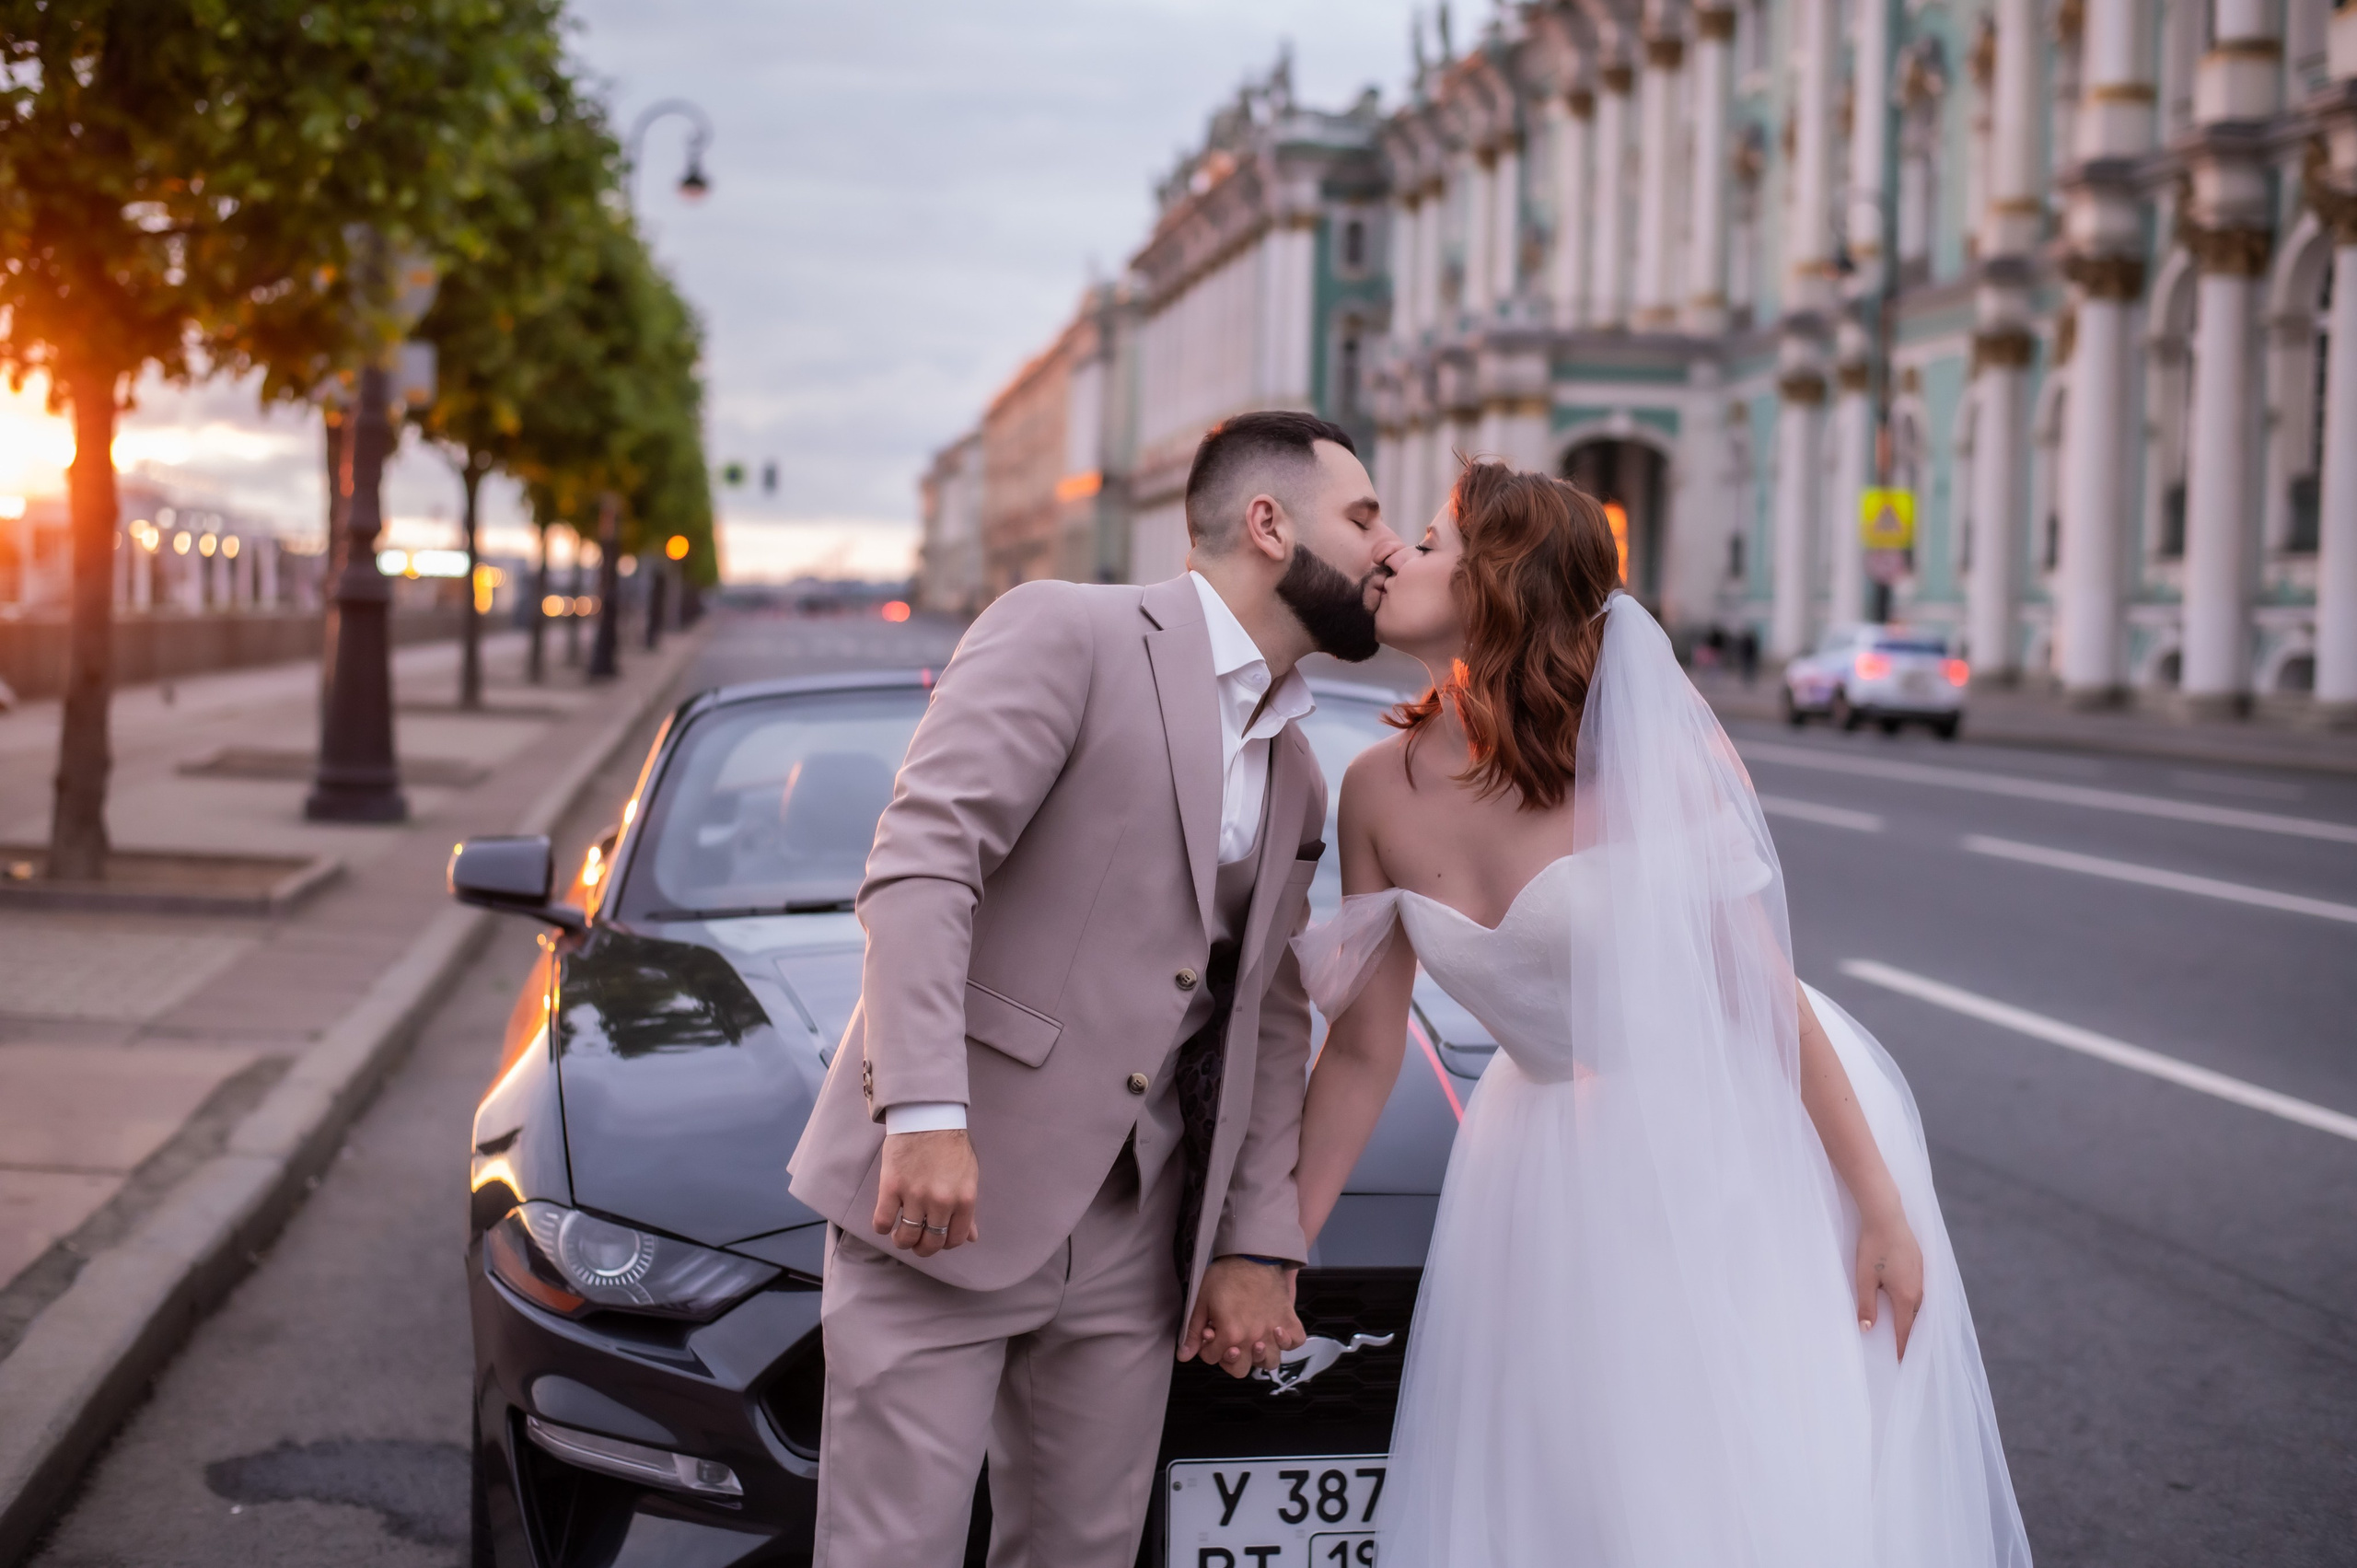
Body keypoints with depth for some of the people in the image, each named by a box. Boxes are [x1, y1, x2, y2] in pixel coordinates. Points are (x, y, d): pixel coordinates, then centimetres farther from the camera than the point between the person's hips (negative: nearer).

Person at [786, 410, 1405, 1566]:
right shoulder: (1066, 632, -5)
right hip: (945, 1200, -7)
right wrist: (927, 1111, -27)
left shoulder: (1295, 775, 18)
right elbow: (920, 857, -16)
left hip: (1129, 1238, 7)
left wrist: (1258, 1245, 10)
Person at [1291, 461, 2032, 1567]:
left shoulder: (1636, 760, -19)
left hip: (1733, 1134, -4)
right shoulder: (1379, 790, -6)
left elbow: (1767, 992, -16)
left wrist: (1882, 1210, -14)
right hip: (1557, 1183, 4)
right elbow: (1363, 1051, 0)